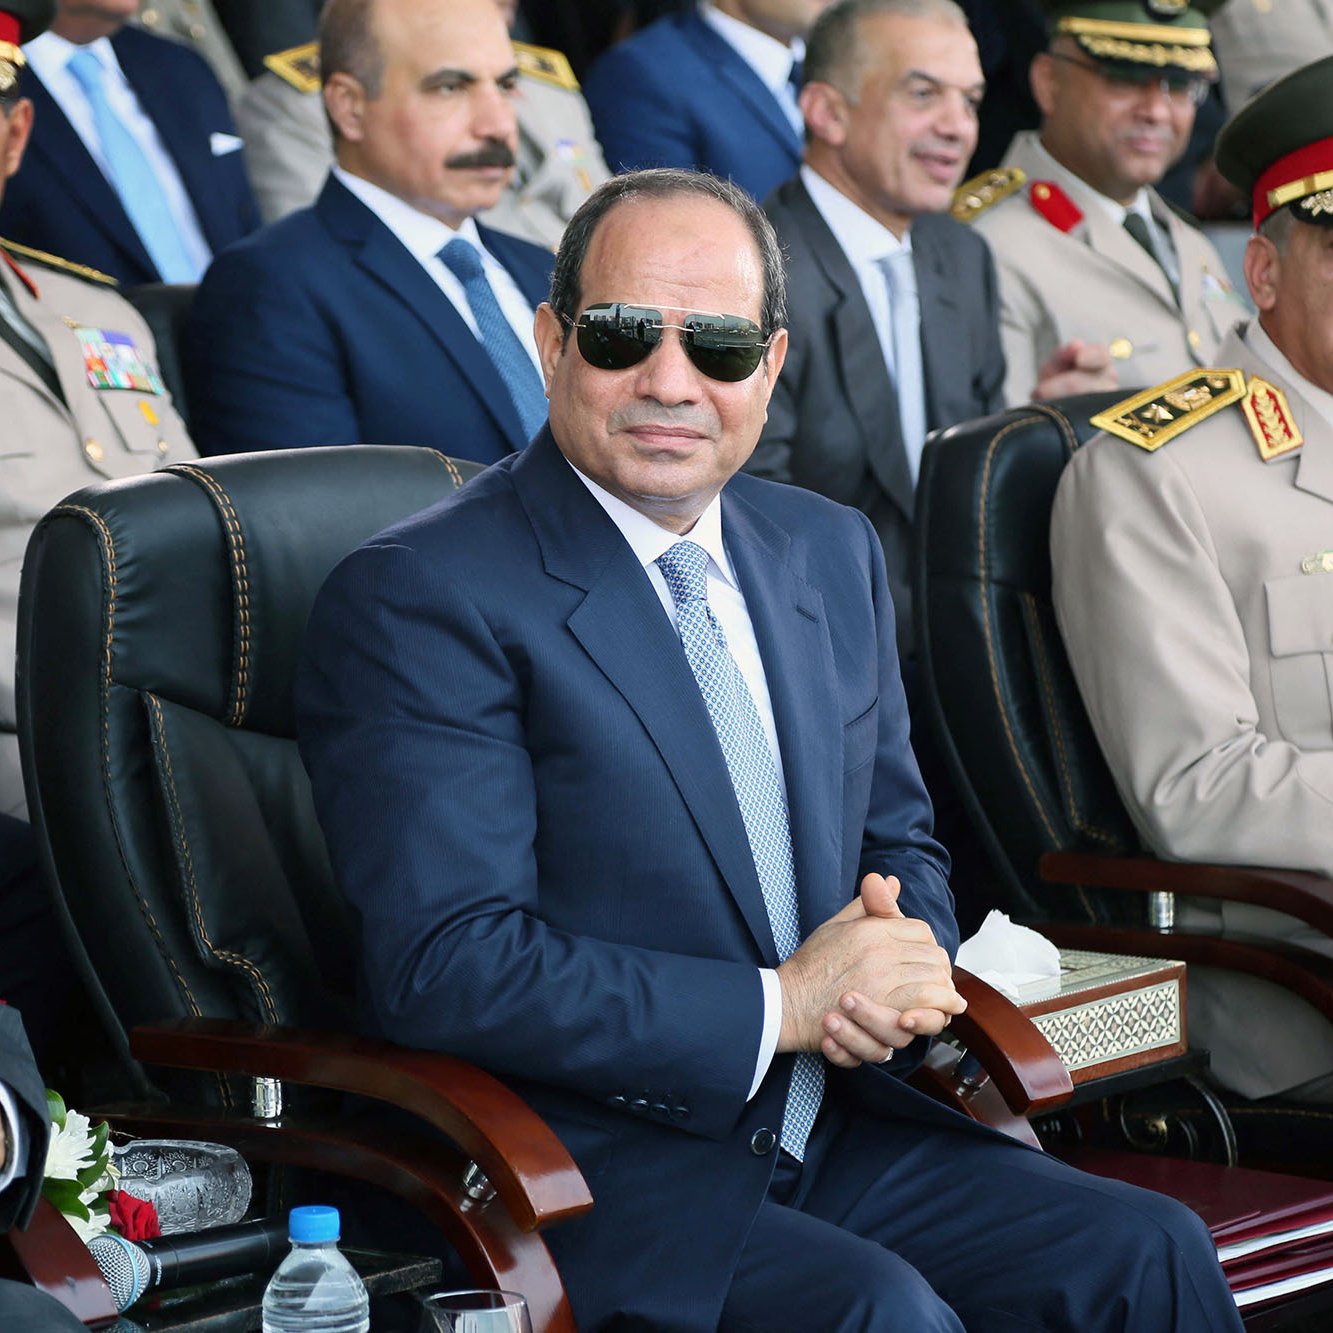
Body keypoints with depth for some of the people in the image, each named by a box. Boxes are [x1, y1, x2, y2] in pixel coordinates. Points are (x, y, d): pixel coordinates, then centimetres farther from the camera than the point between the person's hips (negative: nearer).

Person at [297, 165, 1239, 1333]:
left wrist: (901, 960, -4)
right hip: (586, 1166, -6)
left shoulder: (834, 551, 14)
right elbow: (444, 963, -17)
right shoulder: (417, 599, -10)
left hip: (832, 1128, 6)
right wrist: (776, 1008, -18)